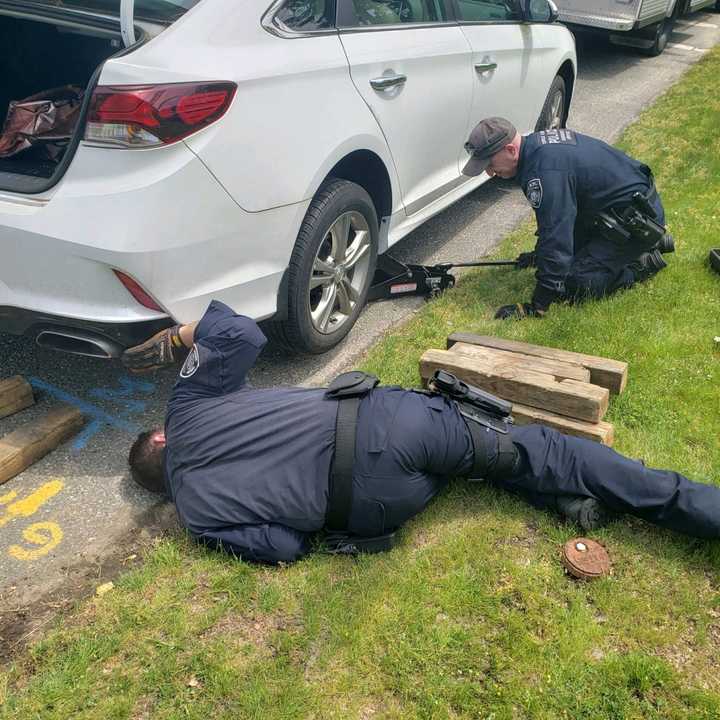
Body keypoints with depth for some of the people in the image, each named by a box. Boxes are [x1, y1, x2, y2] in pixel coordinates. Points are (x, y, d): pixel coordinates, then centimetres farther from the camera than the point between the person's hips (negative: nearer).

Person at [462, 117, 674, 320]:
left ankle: (645, 262, 2)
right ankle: (651, 242, 22)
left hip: (636, 220, -10)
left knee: (572, 286, -13)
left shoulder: (545, 172, -31)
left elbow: (555, 238, -31)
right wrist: (540, 254, 26)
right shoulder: (536, 143, 2)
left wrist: (536, 308, -26)